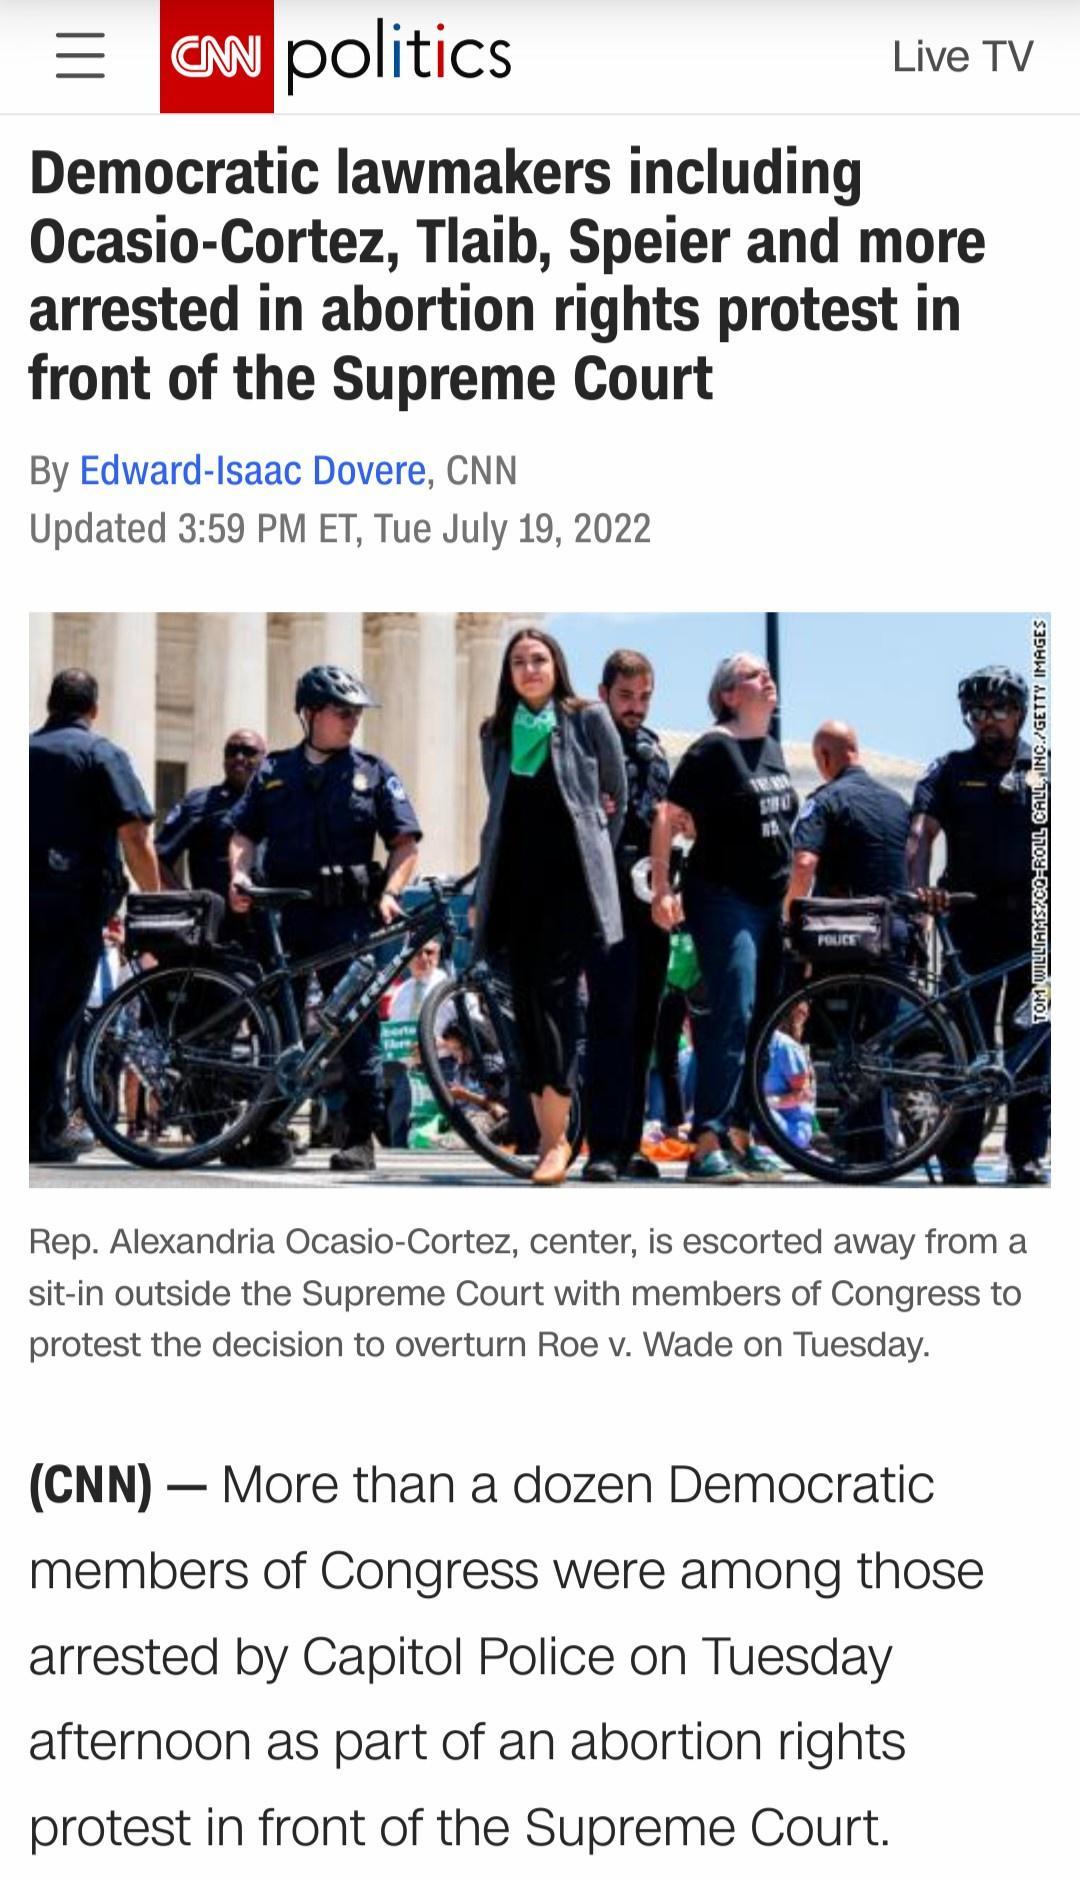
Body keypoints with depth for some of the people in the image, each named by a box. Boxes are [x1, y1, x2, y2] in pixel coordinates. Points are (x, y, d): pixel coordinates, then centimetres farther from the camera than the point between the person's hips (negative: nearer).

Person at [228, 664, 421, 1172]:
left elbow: (405, 841, 4)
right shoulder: (273, 772, 14)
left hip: (347, 915, -2)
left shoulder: (373, 772, 8)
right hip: (284, 911, 2)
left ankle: (361, 1135, -1)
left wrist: (389, 893, -9)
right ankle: (270, 1129, 13)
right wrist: (239, 875, -5)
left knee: (356, 1020, -5)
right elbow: (244, 833, 14)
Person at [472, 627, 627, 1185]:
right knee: (525, 1001, 2)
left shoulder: (589, 719, 2)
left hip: (570, 877, -4)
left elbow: (617, 797, 10)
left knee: (553, 993, -15)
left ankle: (556, 1139, -15)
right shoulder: (495, 732, 13)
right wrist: (480, 892, 16)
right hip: (515, 880, 4)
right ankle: (547, 1137, 8)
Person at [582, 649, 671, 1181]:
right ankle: (604, 1147, -15)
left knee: (642, 1023, 7)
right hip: (606, 898, -7)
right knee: (611, 1018, -13)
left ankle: (628, 1144, 13)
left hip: (649, 900, 7)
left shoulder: (652, 750, 19)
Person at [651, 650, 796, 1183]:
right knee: (732, 1015, -17)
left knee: (759, 1023, 9)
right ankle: (707, 1144, -19)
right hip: (722, 898, -8)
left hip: (769, 900, 8)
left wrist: (789, 892, 23)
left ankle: (738, 1137, 17)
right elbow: (668, 817, -14)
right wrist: (662, 889, -21)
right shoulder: (713, 749, -9)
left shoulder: (772, 749, 15)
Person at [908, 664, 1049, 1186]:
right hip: (974, 918, -1)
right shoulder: (952, 770, 9)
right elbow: (922, 832, -3)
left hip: (1035, 916, 1)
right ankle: (957, 1157, 0)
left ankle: (1028, 1154, 10)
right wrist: (918, 887, -20)